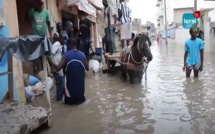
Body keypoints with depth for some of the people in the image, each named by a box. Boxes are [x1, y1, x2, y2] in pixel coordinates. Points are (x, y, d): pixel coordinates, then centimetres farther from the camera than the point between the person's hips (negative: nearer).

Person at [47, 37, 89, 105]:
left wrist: (50, 61, -3)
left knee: (67, 99, 22)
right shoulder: (82, 55, -4)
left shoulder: (66, 55, -12)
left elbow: (57, 68, -17)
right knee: (81, 97, 27)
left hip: (70, 84, -2)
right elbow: (87, 68, 6)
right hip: (80, 84, 2)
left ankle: (70, 99, 4)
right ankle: (80, 97, 9)